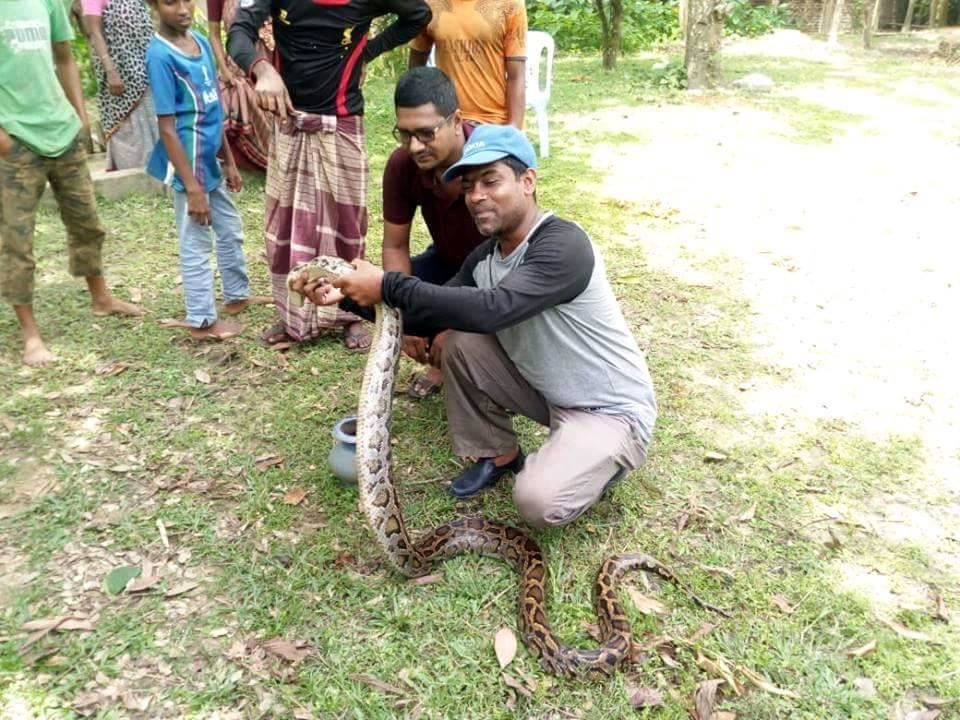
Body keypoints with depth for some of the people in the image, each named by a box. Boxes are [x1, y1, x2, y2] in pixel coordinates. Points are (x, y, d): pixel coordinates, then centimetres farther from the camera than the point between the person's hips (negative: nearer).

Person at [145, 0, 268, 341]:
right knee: (196, 243, 4)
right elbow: (167, 127, -19)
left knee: (231, 230, 21)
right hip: (189, 163, -8)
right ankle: (202, 321, 17)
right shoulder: (160, 55, -19)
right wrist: (192, 187, -20)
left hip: (209, 160, 8)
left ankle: (237, 295, 40)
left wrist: (229, 161, 16)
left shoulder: (201, 41, 5)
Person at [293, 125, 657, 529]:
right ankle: (498, 455, 11)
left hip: (612, 410, -7)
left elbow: (491, 310, -40)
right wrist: (349, 295, -9)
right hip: (550, 391, 7)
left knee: (539, 502, -28)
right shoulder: (485, 257, 1)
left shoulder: (563, 245, -26)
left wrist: (388, 286, -34)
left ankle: (600, 459, 6)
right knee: (460, 340, -8)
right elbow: (431, 316, 3)